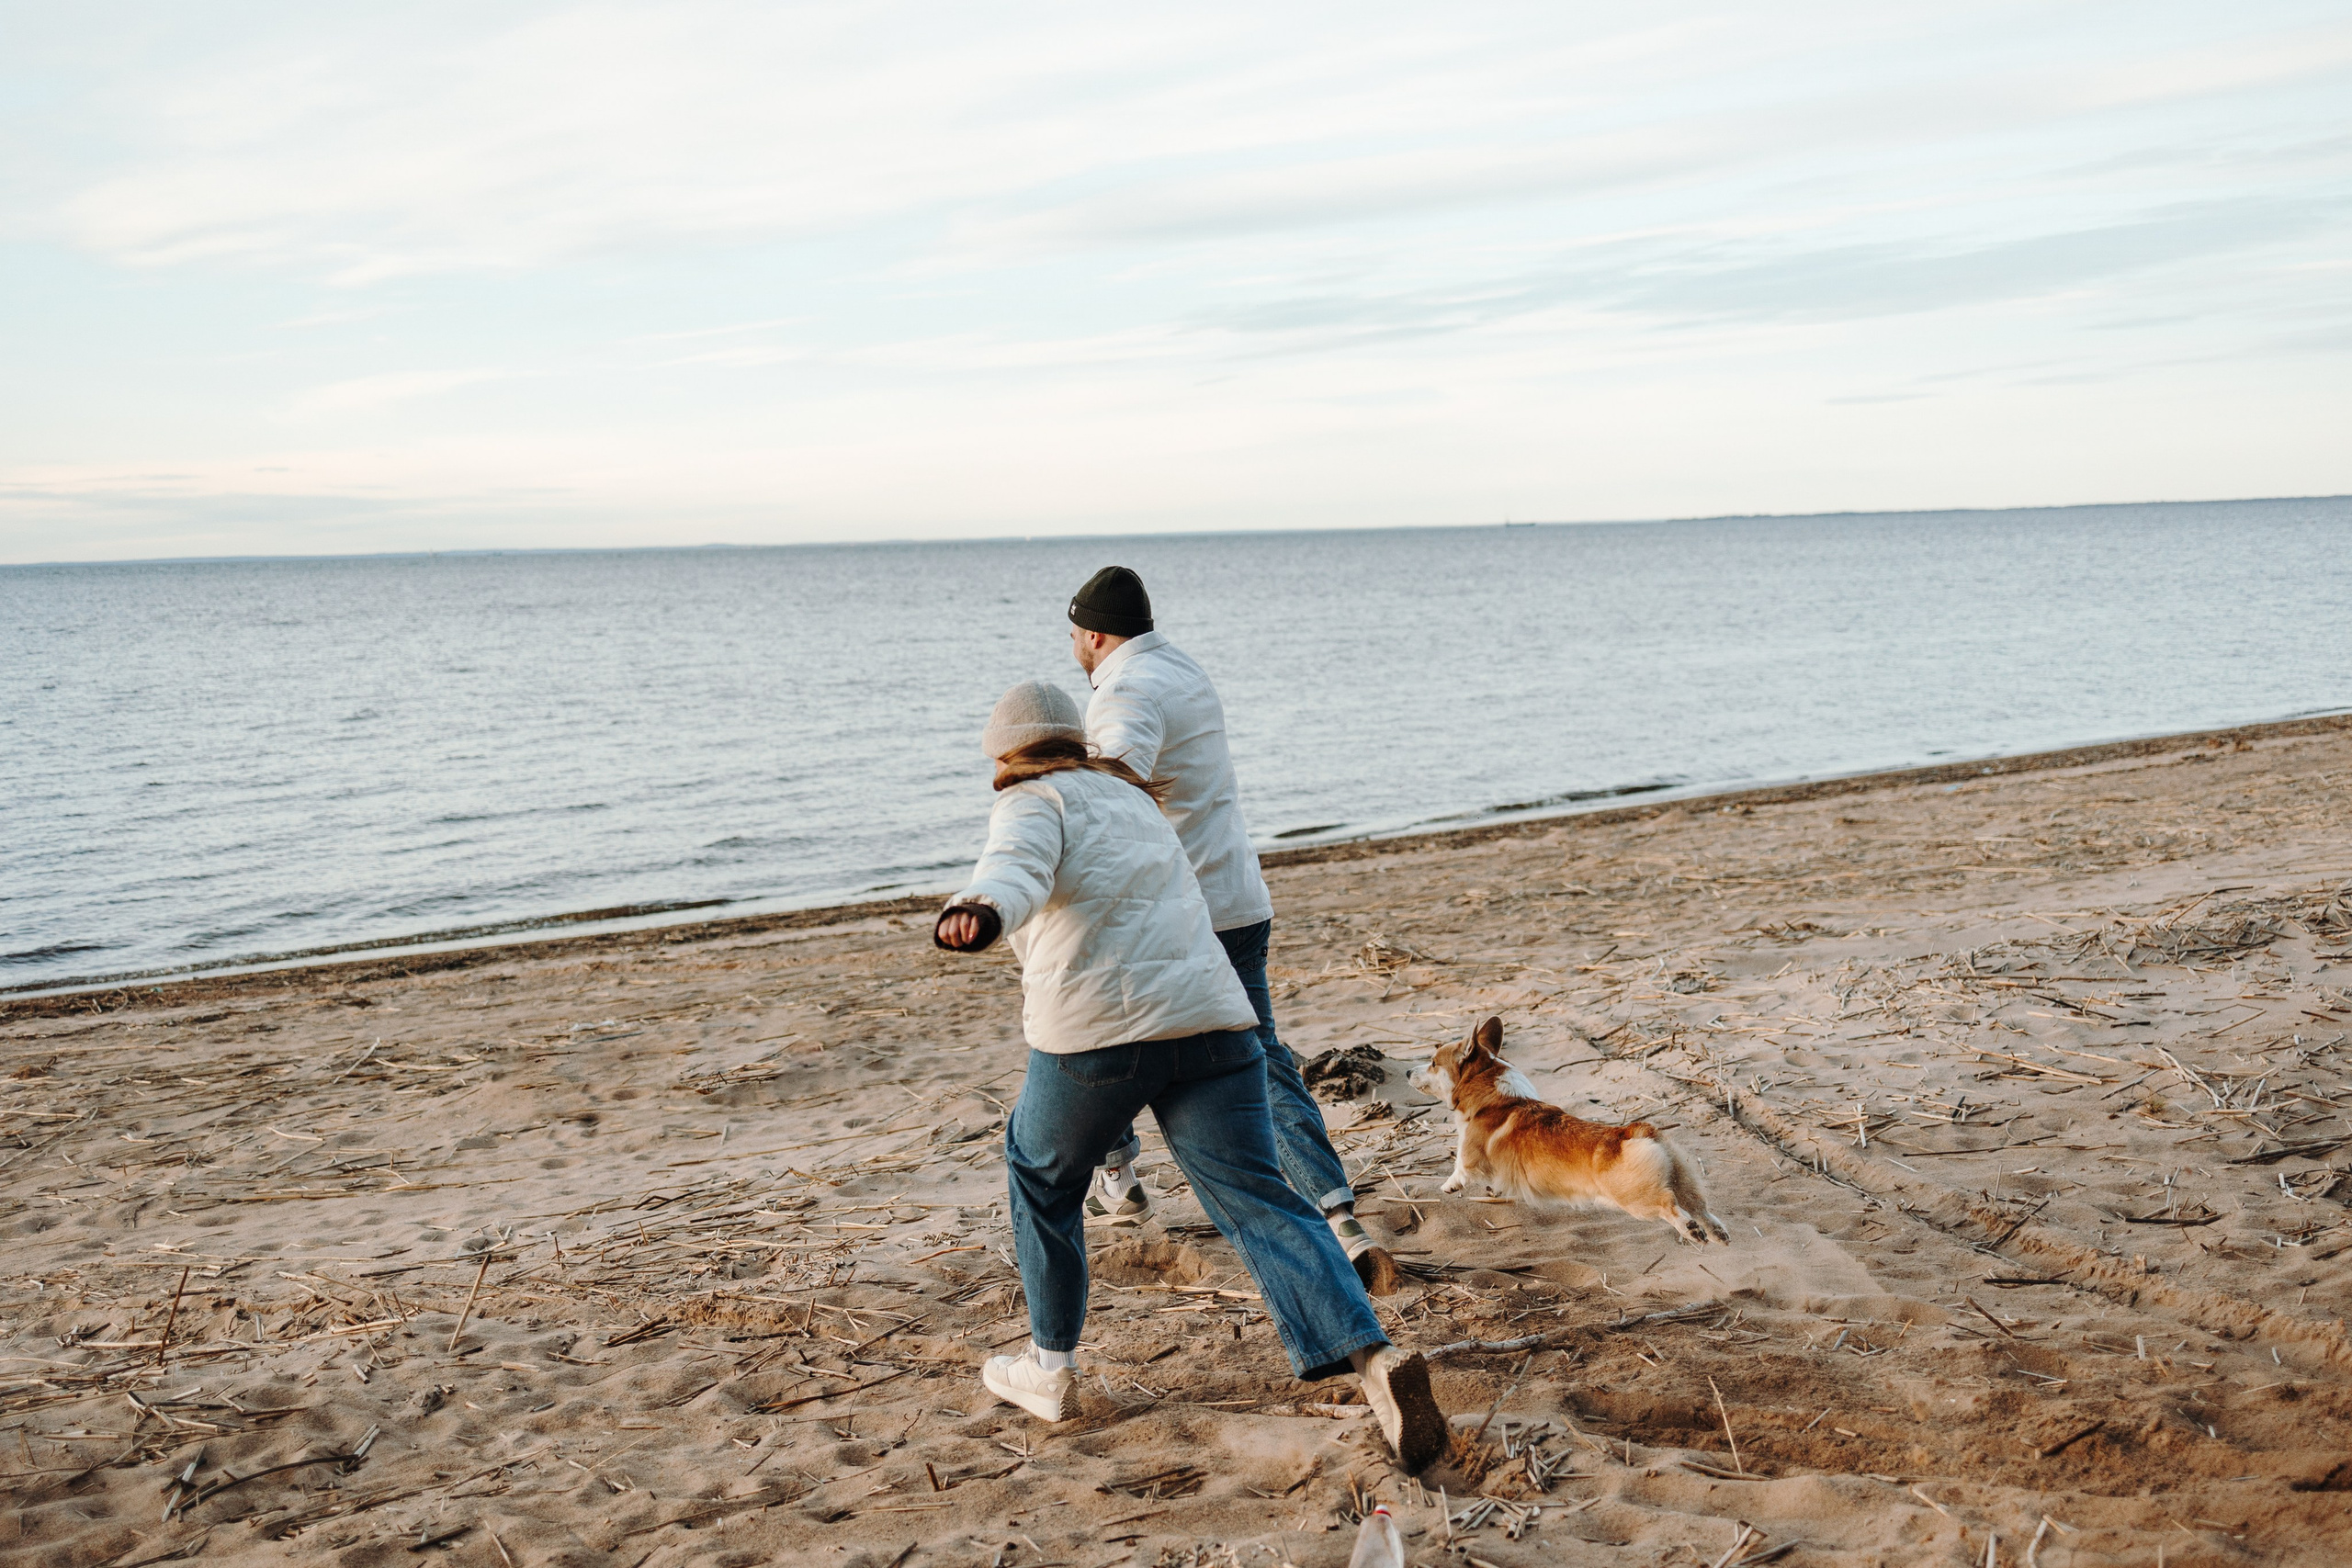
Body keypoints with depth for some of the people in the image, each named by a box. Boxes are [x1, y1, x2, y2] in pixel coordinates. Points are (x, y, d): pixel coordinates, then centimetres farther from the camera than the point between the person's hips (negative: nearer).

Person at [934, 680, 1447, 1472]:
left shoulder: (1033, 803, 8)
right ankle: (1371, 1356, -18)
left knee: (1042, 1177, 21)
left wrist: (979, 912, -37)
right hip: (1211, 1018, 5)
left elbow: (1017, 867, -17)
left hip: (1098, 1027, -5)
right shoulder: (1136, 805, 29)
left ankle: (1049, 1369, 29)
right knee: (1258, 1202, 1)